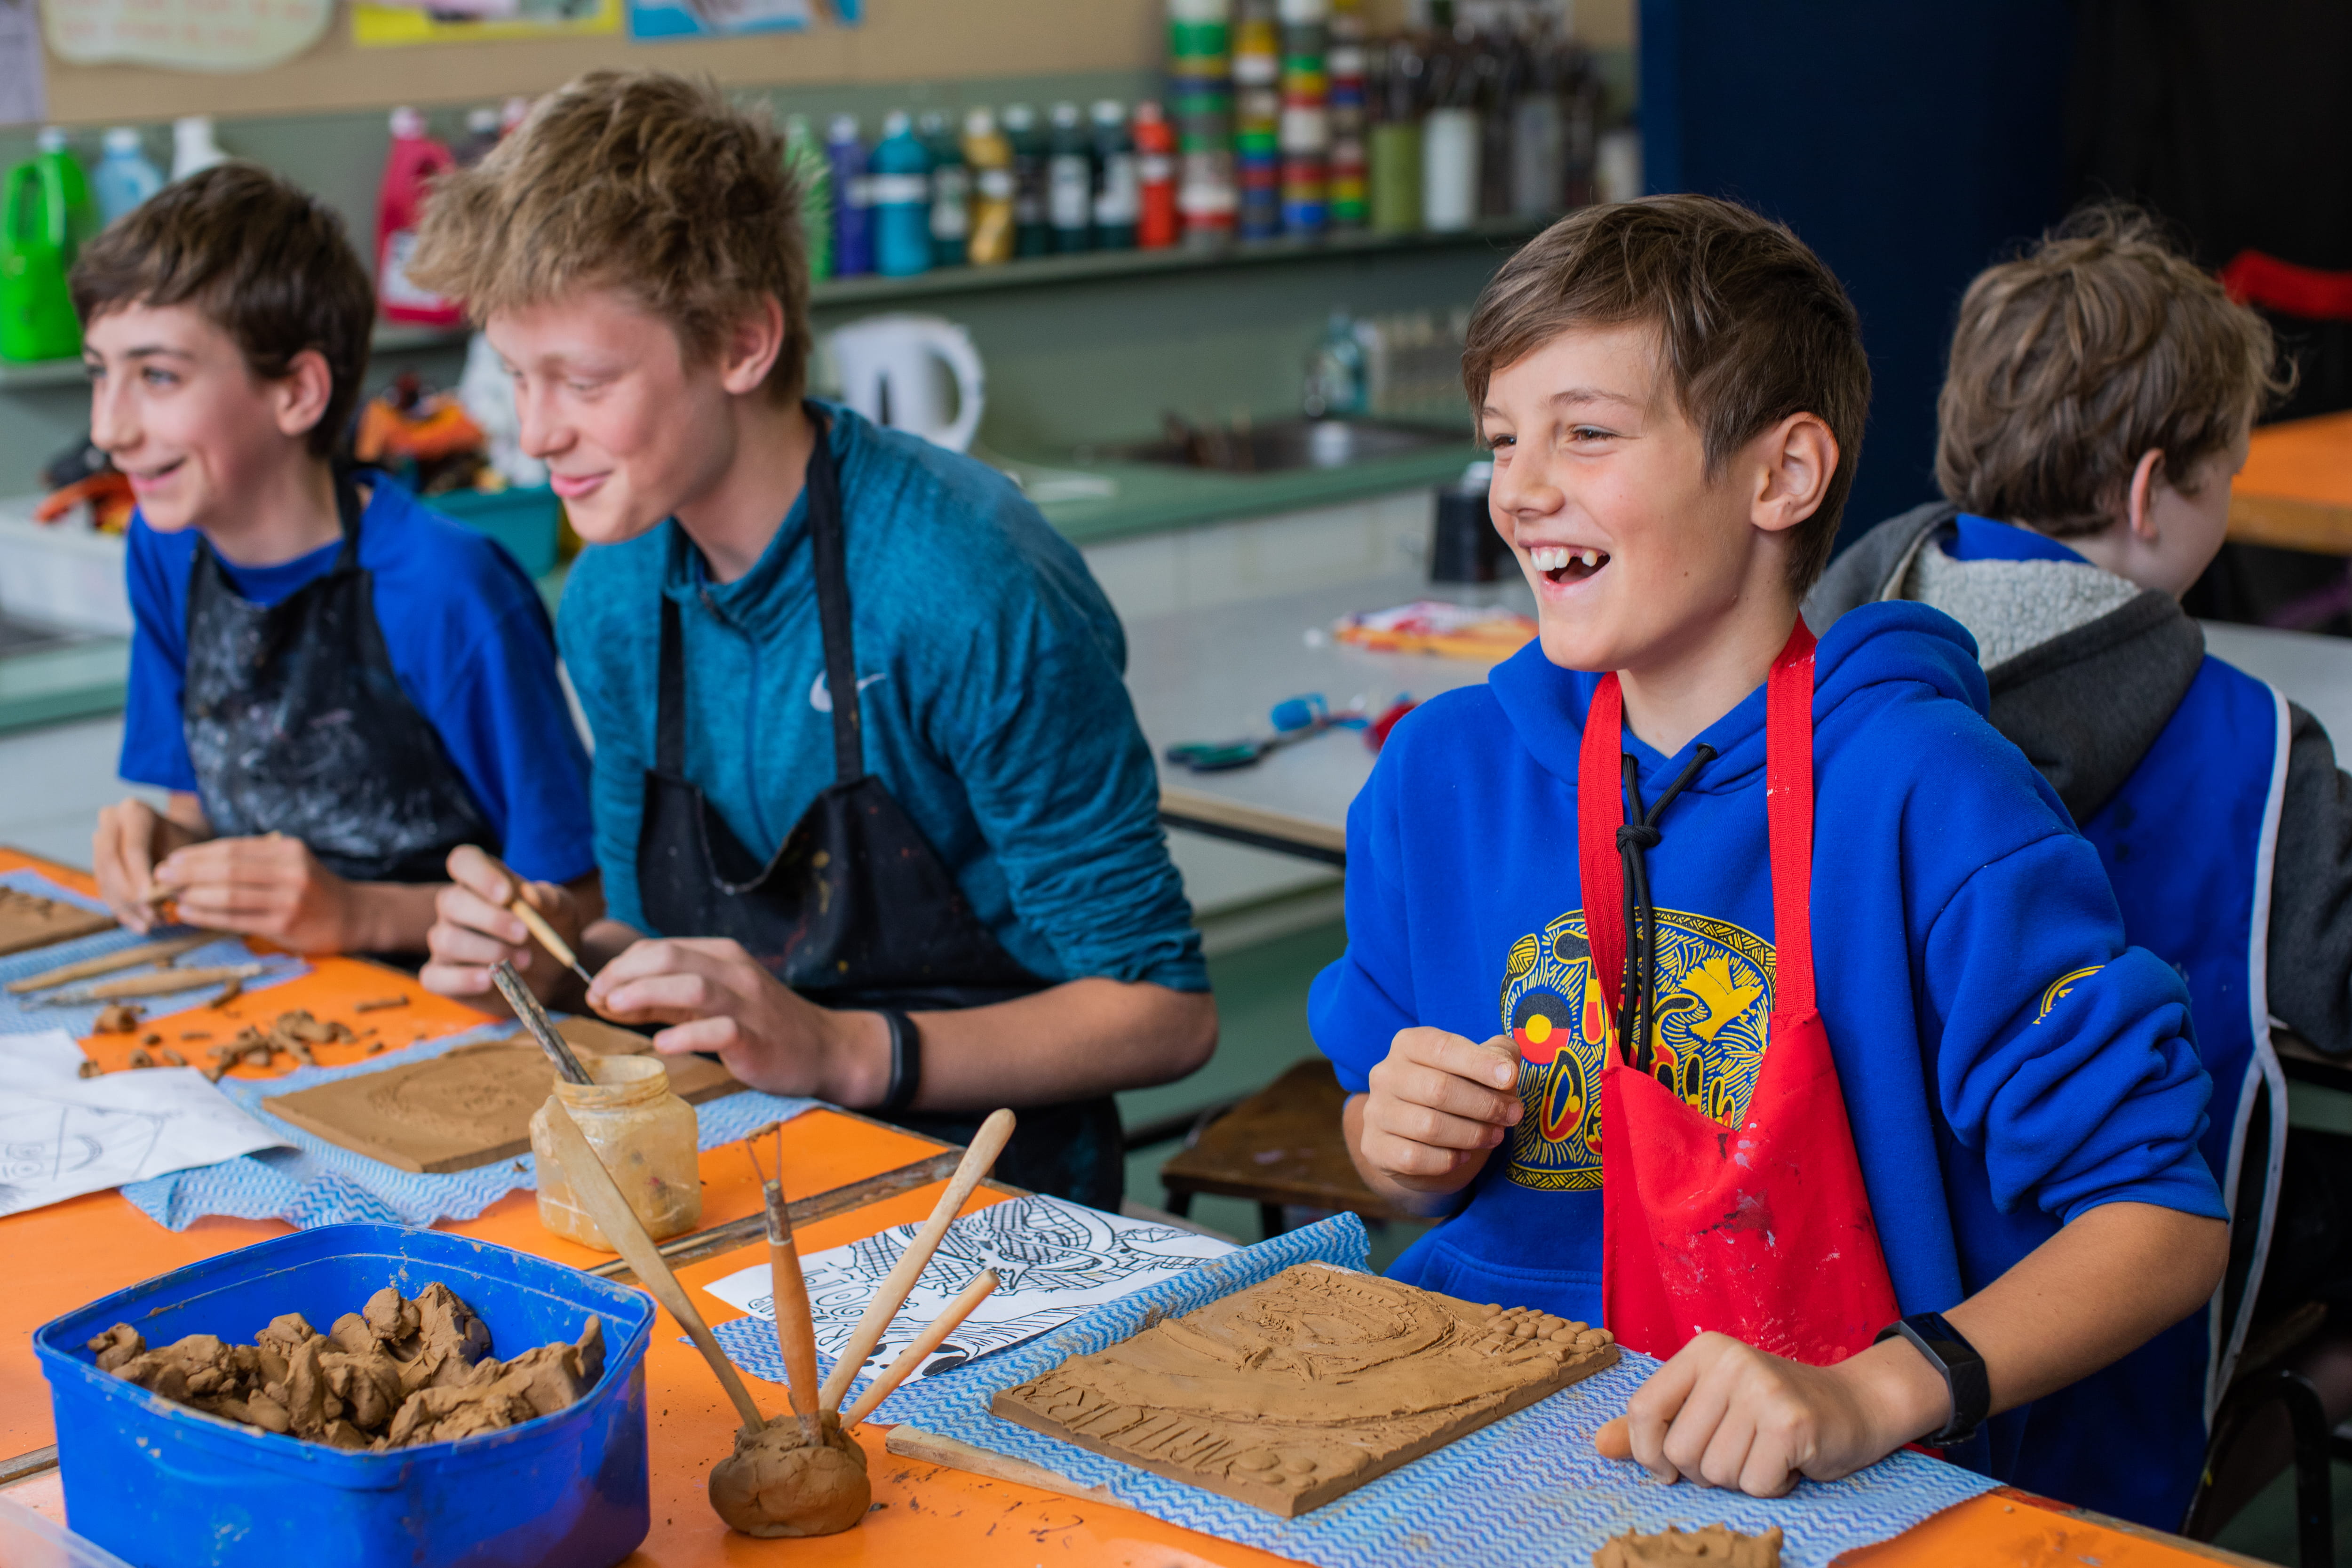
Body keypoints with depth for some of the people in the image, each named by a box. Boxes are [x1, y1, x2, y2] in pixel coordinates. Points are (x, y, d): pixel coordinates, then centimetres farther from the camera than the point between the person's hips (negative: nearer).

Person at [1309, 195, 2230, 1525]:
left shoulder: (1924, 797, -13)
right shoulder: (1442, 772, 3)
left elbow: (2167, 1217, -15)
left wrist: (1868, 1394, -28)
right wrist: (1404, 1147, -6)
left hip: (1876, 1478, -5)